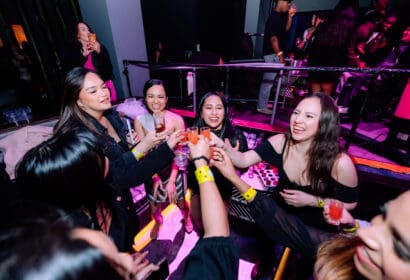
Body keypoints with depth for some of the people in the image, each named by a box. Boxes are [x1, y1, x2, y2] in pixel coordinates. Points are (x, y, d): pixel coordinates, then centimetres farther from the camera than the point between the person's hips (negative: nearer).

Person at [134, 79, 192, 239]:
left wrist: (171, 180, -17)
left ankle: (186, 218, 56)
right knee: (154, 203, 21)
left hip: (173, 168, -1)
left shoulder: (177, 120, -19)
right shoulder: (139, 121, -14)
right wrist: (154, 176, -16)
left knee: (180, 200, 18)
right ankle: (158, 222, 58)